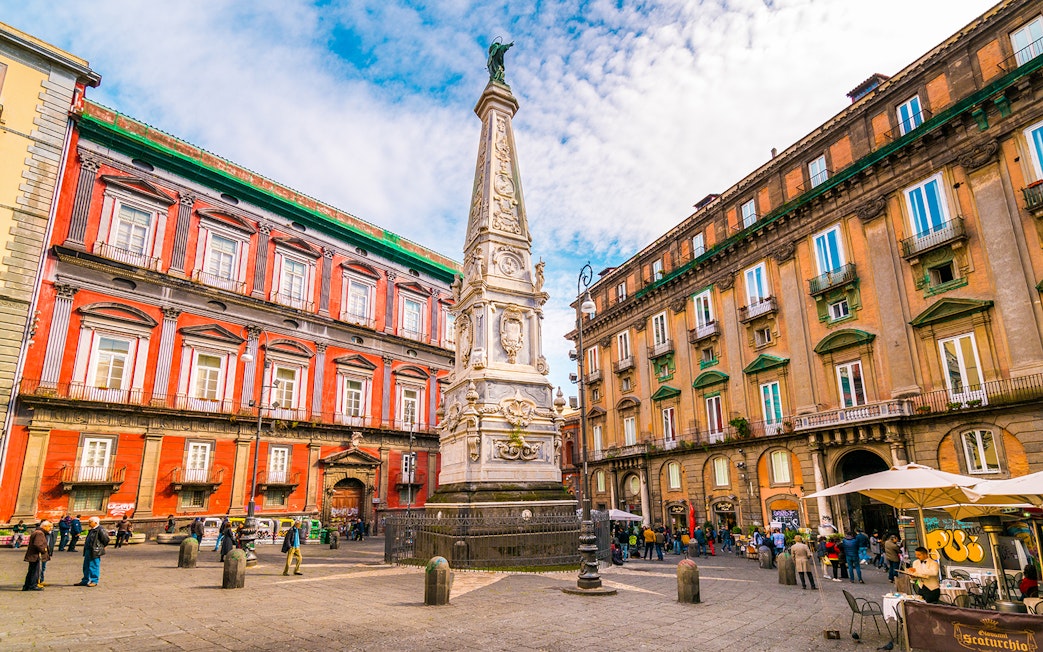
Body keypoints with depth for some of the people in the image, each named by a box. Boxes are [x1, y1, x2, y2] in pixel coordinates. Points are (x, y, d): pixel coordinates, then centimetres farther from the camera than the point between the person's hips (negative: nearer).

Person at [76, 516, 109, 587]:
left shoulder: (100, 530, -15)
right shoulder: (91, 530, 16)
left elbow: (106, 539, -17)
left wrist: (101, 546, -7)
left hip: (95, 552, -10)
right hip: (88, 550, 10)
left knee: (94, 566, -4)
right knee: (86, 566, 16)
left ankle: (94, 581, 3)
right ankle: (85, 580, 26)